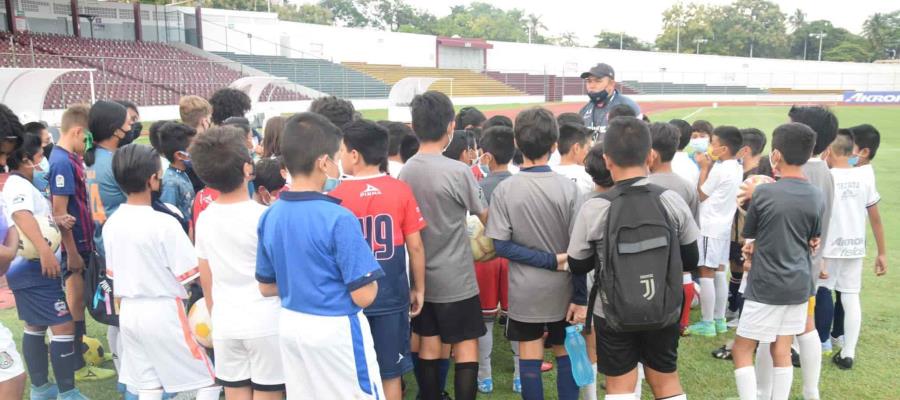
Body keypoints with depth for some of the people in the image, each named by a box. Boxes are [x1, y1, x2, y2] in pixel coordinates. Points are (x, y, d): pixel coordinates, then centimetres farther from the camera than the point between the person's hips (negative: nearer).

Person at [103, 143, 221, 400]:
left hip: (129, 312, 7)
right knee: (208, 379, 6)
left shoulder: (111, 224, 3)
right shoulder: (164, 223, -19)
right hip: (163, 312, -7)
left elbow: (113, 273, 11)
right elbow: (189, 275, -15)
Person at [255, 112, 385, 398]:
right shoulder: (338, 218, -21)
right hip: (337, 330, -7)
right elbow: (363, 296, -18)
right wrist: (370, 276, 1)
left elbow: (266, 286, 10)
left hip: (290, 326, 7)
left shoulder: (270, 216, 0)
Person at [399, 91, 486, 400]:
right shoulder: (458, 171, -18)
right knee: (466, 347, 5)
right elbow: (486, 217, -5)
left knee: (428, 345, 15)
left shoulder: (405, 171, -2)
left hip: (421, 276, 6)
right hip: (456, 277, -6)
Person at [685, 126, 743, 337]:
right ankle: (719, 319, 20)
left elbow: (701, 195, -8)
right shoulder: (737, 168, 9)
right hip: (724, 225, 9)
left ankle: (707, 323, 1)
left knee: (706, 273, -3)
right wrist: (709, 166, 6)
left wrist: (704, 167, -4)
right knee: (719, 272, 13)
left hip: (710, 226, -9)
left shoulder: (719, 169, -19)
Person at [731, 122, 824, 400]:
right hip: (799, 284, 6)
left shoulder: (763, 193, -15)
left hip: (766, 286, -5)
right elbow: (814, 242, 14)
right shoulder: (817, 197, 1)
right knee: (781, 350, 14)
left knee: (742, 349, 6)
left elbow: (748, 236, -1)